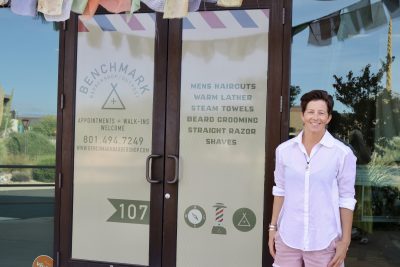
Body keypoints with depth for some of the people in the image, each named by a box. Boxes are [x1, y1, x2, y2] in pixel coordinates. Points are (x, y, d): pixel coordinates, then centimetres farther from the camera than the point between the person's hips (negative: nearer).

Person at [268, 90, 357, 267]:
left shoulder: (342, 153, -7)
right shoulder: (284, 150, 0)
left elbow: (346, 199, -3)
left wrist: (345, 241, -3)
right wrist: (272, 227, 9)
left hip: (324, 241, -2)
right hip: (287, 238, 2)